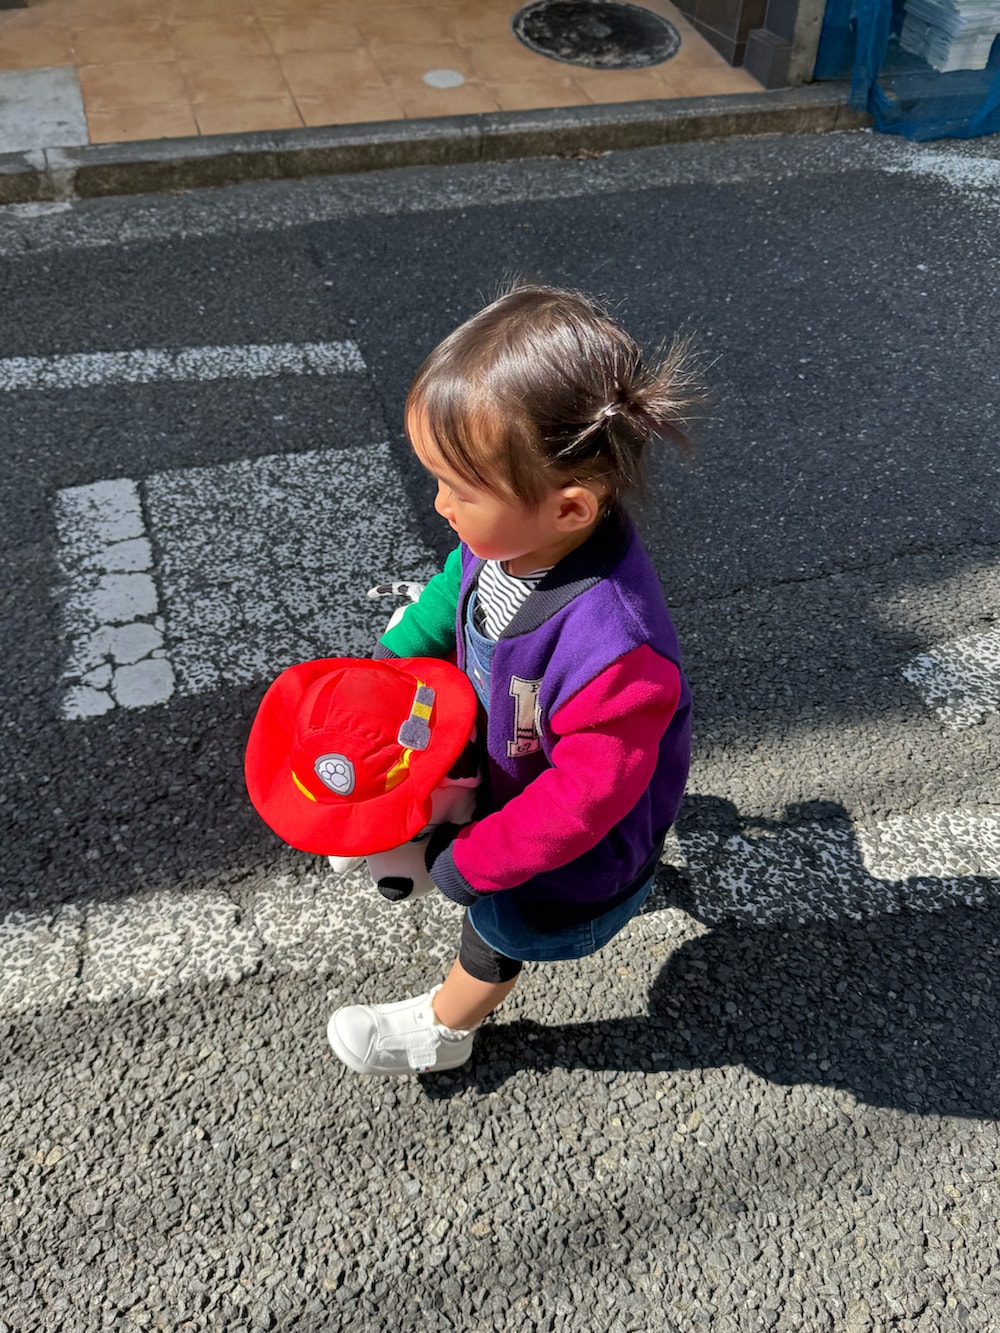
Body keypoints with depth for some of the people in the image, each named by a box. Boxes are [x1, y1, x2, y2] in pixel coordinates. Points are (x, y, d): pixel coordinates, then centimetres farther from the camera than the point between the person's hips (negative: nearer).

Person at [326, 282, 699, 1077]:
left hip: (576, 832, -5)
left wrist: (473, 862, -24)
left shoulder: (613, 649, -48)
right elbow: (458, 588, 0)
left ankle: (441, 1030, 53)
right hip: (510, 744, 5)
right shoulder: (514, 528, -26)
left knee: (503, 928, 23)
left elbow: (585, 794, -34)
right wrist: (396, 654, 1)